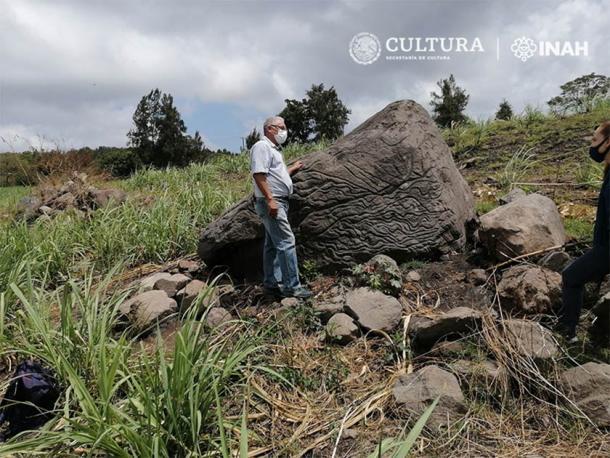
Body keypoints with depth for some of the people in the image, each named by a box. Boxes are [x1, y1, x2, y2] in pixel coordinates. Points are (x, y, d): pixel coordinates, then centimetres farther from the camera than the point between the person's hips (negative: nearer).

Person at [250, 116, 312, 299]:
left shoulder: (274, 148, 22)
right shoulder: (262, 146, -10)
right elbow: (258, 174, -21)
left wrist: (293, 168, 29)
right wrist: (270, 199, -26)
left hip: (278, 203, 11)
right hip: (270, 202, -11)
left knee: (273, 245, 12)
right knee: (287, 242, -13)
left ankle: (271, 284, 18)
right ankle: (291, 286, -9)